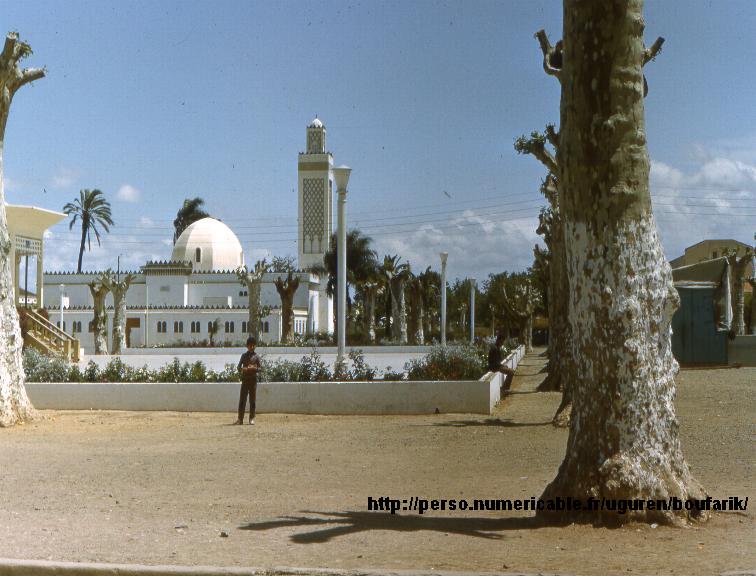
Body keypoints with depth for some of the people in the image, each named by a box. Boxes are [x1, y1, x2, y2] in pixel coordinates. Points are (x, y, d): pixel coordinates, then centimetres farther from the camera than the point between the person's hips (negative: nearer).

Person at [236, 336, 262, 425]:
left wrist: (254, 368, -19)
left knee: (252, 400, 1)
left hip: (253, 379, -1)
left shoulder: (256, 356, 5)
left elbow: (259, 368, 3)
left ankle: (252, 418, 7)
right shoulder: (244, 355, 9)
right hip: (245, 379, 1)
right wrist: (243, 369, -16)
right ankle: (240, 419, -1)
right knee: (242, 399, -2)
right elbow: (238, 367, 6)